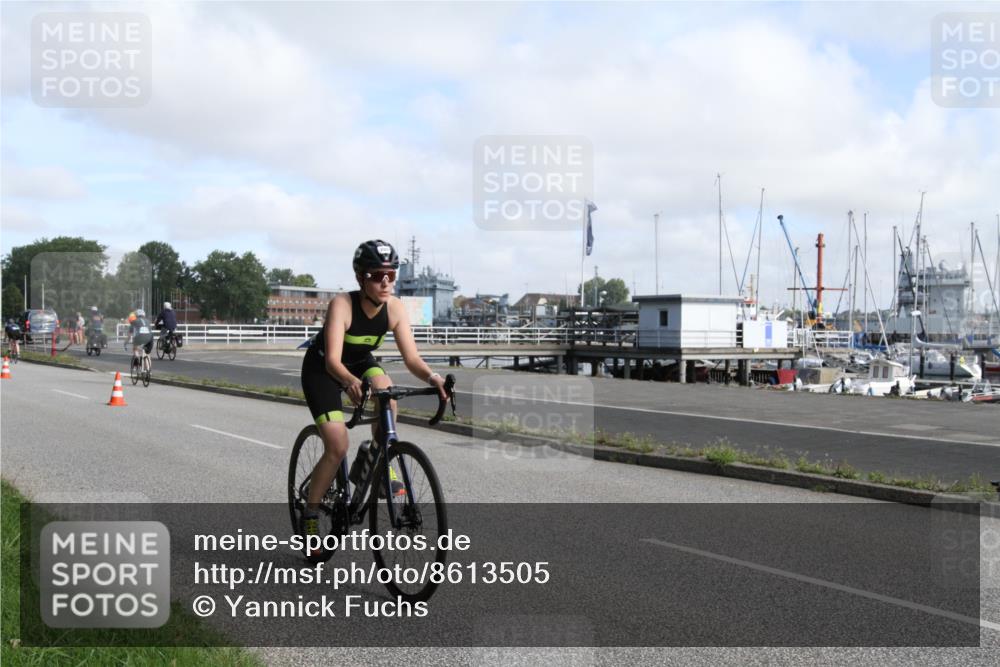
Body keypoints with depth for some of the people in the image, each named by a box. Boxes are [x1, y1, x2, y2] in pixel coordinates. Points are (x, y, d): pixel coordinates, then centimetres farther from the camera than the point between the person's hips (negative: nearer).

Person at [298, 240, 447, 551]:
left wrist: (432, 377, -45)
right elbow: (332, 360, -40)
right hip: (322, 369, -4)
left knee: (386, 391, -30)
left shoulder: (395, 308, -20)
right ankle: (310, 513, 4)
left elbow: (411, 357, -24)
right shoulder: (342, 304, -32)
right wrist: (351, 382, -60)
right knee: (338, 447, -15)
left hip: (359, 361, 4)